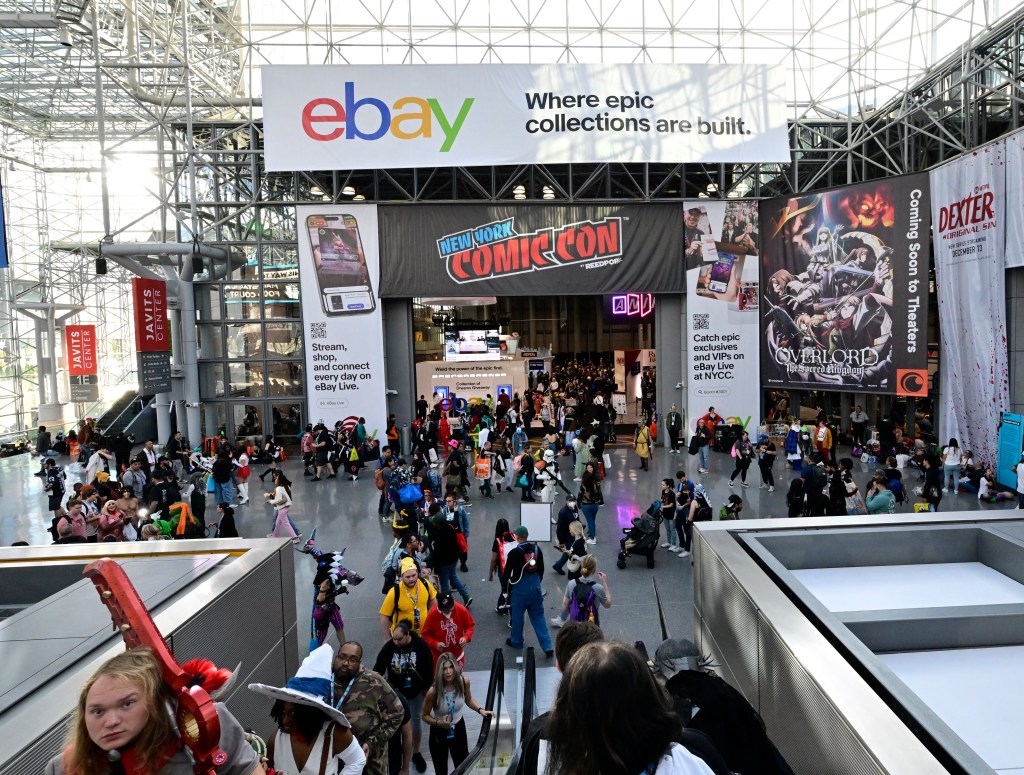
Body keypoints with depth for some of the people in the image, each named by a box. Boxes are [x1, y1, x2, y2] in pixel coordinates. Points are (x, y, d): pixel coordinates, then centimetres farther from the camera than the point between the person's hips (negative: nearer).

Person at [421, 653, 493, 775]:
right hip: (439, 732, -3)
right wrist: (438, 723, -29)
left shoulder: (464, 681, -20)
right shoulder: (433, 691, -29)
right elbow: (425, 715, -12)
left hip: (458, 728, 3)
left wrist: (480, 710, -12)